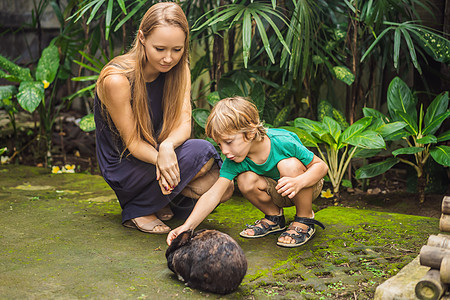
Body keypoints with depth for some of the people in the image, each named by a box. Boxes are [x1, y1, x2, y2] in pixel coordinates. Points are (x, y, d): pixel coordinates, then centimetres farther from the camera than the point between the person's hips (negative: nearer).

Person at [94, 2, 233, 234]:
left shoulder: (178, 68, -7)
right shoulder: (116, 79, -26)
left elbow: (183, 123, -14)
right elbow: (132, 144, -20)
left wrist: (167, 147, -37)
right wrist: (159, 159, -42)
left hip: (156, 153, 6)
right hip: (123, 167, -5)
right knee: (200, 153, -29)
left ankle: (159, 199, 8)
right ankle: (137, 210, -10)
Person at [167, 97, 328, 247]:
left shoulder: (283, 142, -32)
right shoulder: (234, 161, -22)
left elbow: (321, 165, -23)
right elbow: (213, 195, -27)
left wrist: (298, 182, -43)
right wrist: (187, 226, -38)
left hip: (308, 185, -3)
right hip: (277, 195, 3)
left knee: (289, 165, -35)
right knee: (245, 180, -26)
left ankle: (305, 220, -12)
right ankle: (274, 217, 2)